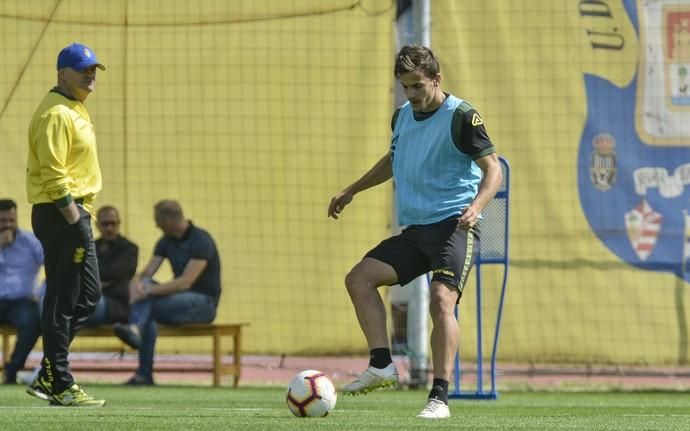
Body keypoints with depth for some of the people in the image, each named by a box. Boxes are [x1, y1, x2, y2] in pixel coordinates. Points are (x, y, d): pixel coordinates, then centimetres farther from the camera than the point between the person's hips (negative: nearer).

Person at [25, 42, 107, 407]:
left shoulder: (75, 110, 19)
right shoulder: (56, 113, -14)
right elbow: (52, 172, -21)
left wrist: (82, 217, 18)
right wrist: (74, 218, -23)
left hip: (75, 213, 11)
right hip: (61, 213, -11)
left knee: (87, 295, 13)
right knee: (63, 301, -7)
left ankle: (50, 376, 16)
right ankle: (59, 386, -4)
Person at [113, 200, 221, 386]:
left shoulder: (201, 241, -15)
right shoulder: (166, 242, 9)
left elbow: (186, 282, -25)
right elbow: (146, 274, 1)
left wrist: (149, 291, -30)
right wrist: (137, 285, -23)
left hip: (203, 302, -7)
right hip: (179, 298, 7)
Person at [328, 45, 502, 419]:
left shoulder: (461, 117, -8)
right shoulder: (402, 116, 14)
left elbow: (492, 167, -11)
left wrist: (476, 204, -29)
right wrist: (351, 191, 34)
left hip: (453, 225, -8)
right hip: (415, 229, 8)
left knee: (441, 299, -25)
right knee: (359, 278, -4)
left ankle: (439, 398, -27)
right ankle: (381, 366, -6)